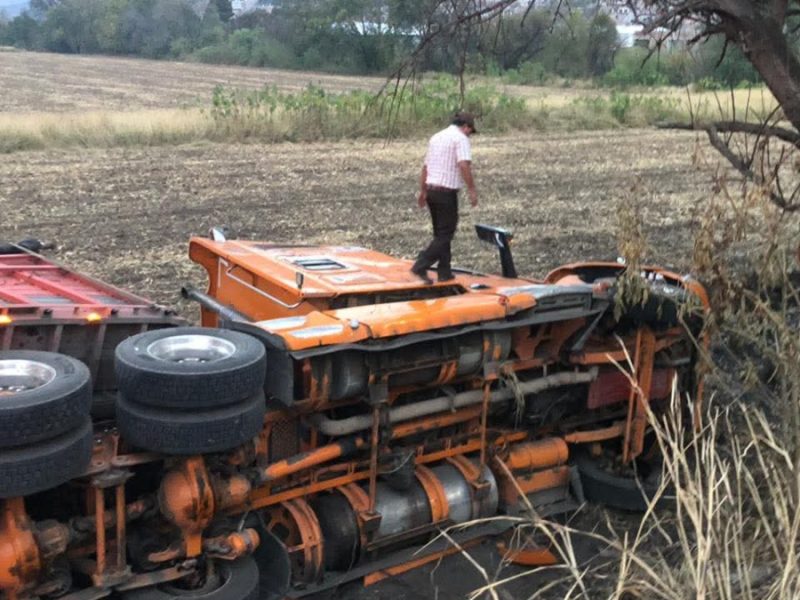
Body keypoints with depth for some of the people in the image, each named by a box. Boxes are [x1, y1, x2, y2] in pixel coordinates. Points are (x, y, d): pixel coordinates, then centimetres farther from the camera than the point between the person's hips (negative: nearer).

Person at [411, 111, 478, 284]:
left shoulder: (436, 137, 17)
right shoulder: (460, 138, -8)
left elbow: (425, 167, 20)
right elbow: (464, 165, -23)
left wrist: (423, 191, 26)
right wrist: (472, 190, -21)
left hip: (431, 190, 8)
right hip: (446, 192, -8)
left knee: (440, 233, 14)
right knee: (445, 234, -2)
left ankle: (444, 273, 16)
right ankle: (421, 267, -11)